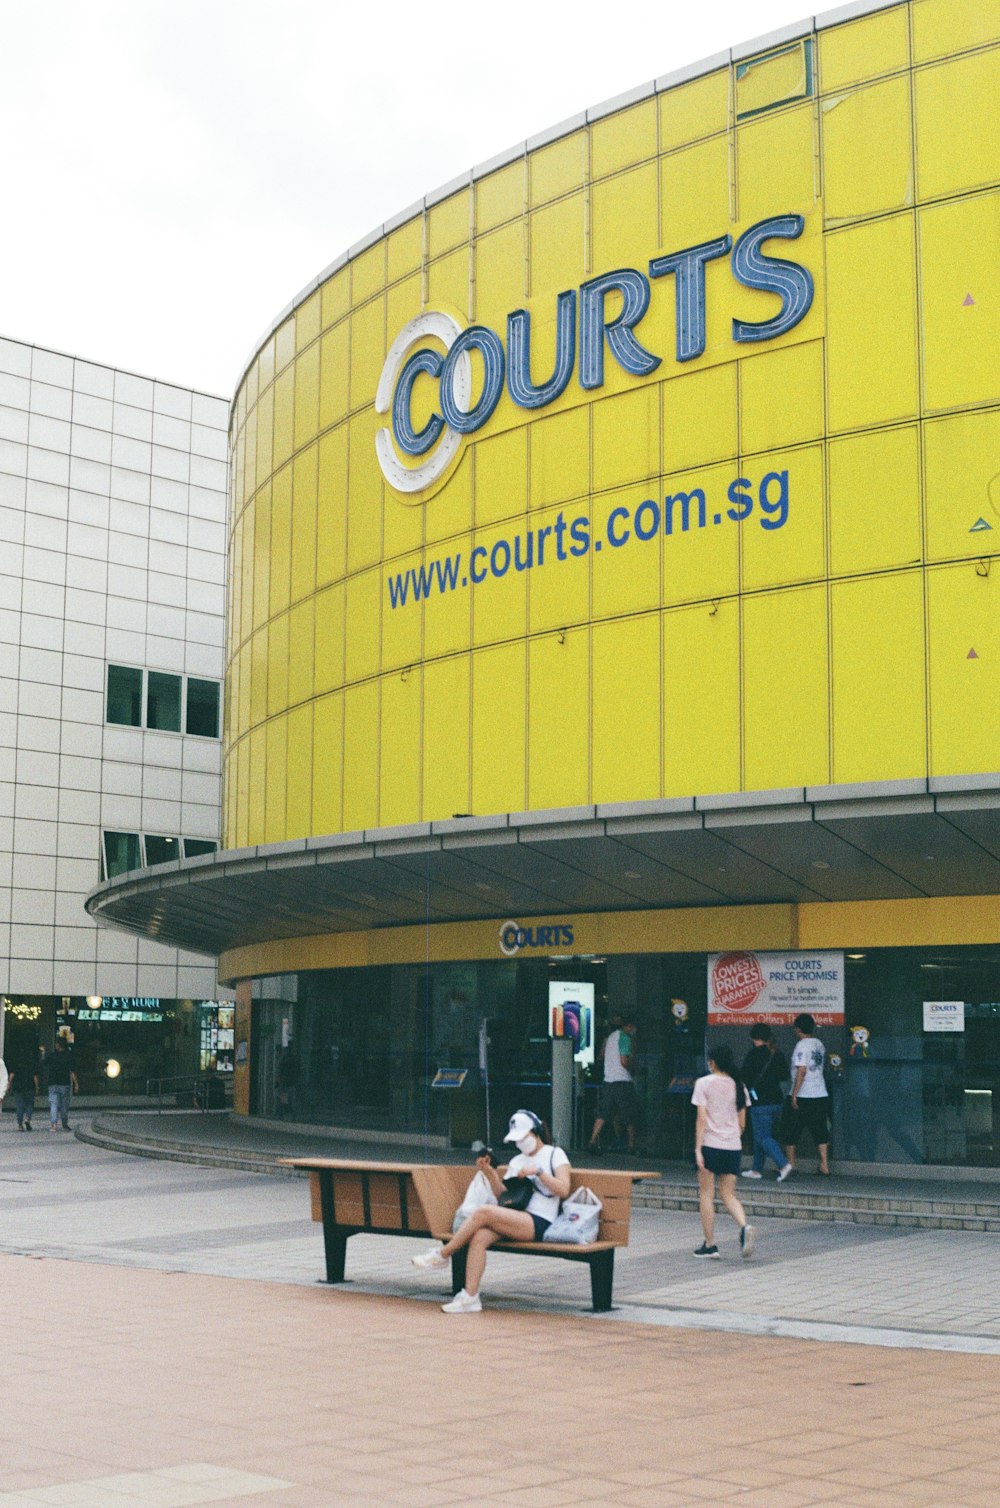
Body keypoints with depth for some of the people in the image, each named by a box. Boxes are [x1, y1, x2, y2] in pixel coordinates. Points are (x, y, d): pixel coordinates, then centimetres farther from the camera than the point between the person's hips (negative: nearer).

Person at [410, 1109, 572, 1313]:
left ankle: (443, 1254, -12)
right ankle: (470, 1297, -29)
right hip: (516, 1221, 6)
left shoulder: (555, 1154, 6)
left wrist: (538, 1171, -13)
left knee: (483, 1212, -27)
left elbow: (563, 1190, -7)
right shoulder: (516, 1161, 24)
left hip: (541, 1224, -6)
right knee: (479, 1237, -26)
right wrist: (490, 1173, 2)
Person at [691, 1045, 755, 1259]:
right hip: (733, 1146, 4)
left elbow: (702, 1118, -10)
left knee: (706, 1194, 7)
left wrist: (698, 1148, -9)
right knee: (728, 1194, 11)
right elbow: (742, 1122, 11)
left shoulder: (704, 1083, -5)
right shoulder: (738, 1086, 9)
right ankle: (744, 1227, -16)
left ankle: (709, 1245, 7)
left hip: (710, 1145, -4)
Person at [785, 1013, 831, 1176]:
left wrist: (794, 1095, -17)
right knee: (820, 1132, 7)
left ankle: (790, 1165, 12)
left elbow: (801, 1070, -19)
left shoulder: (802, 1045, -13)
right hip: (821, 1094, 7)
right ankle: (825, 1167, 3)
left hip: (803, 1096, -7)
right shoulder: (819, 1044, 10)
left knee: (792, 1133, 6)